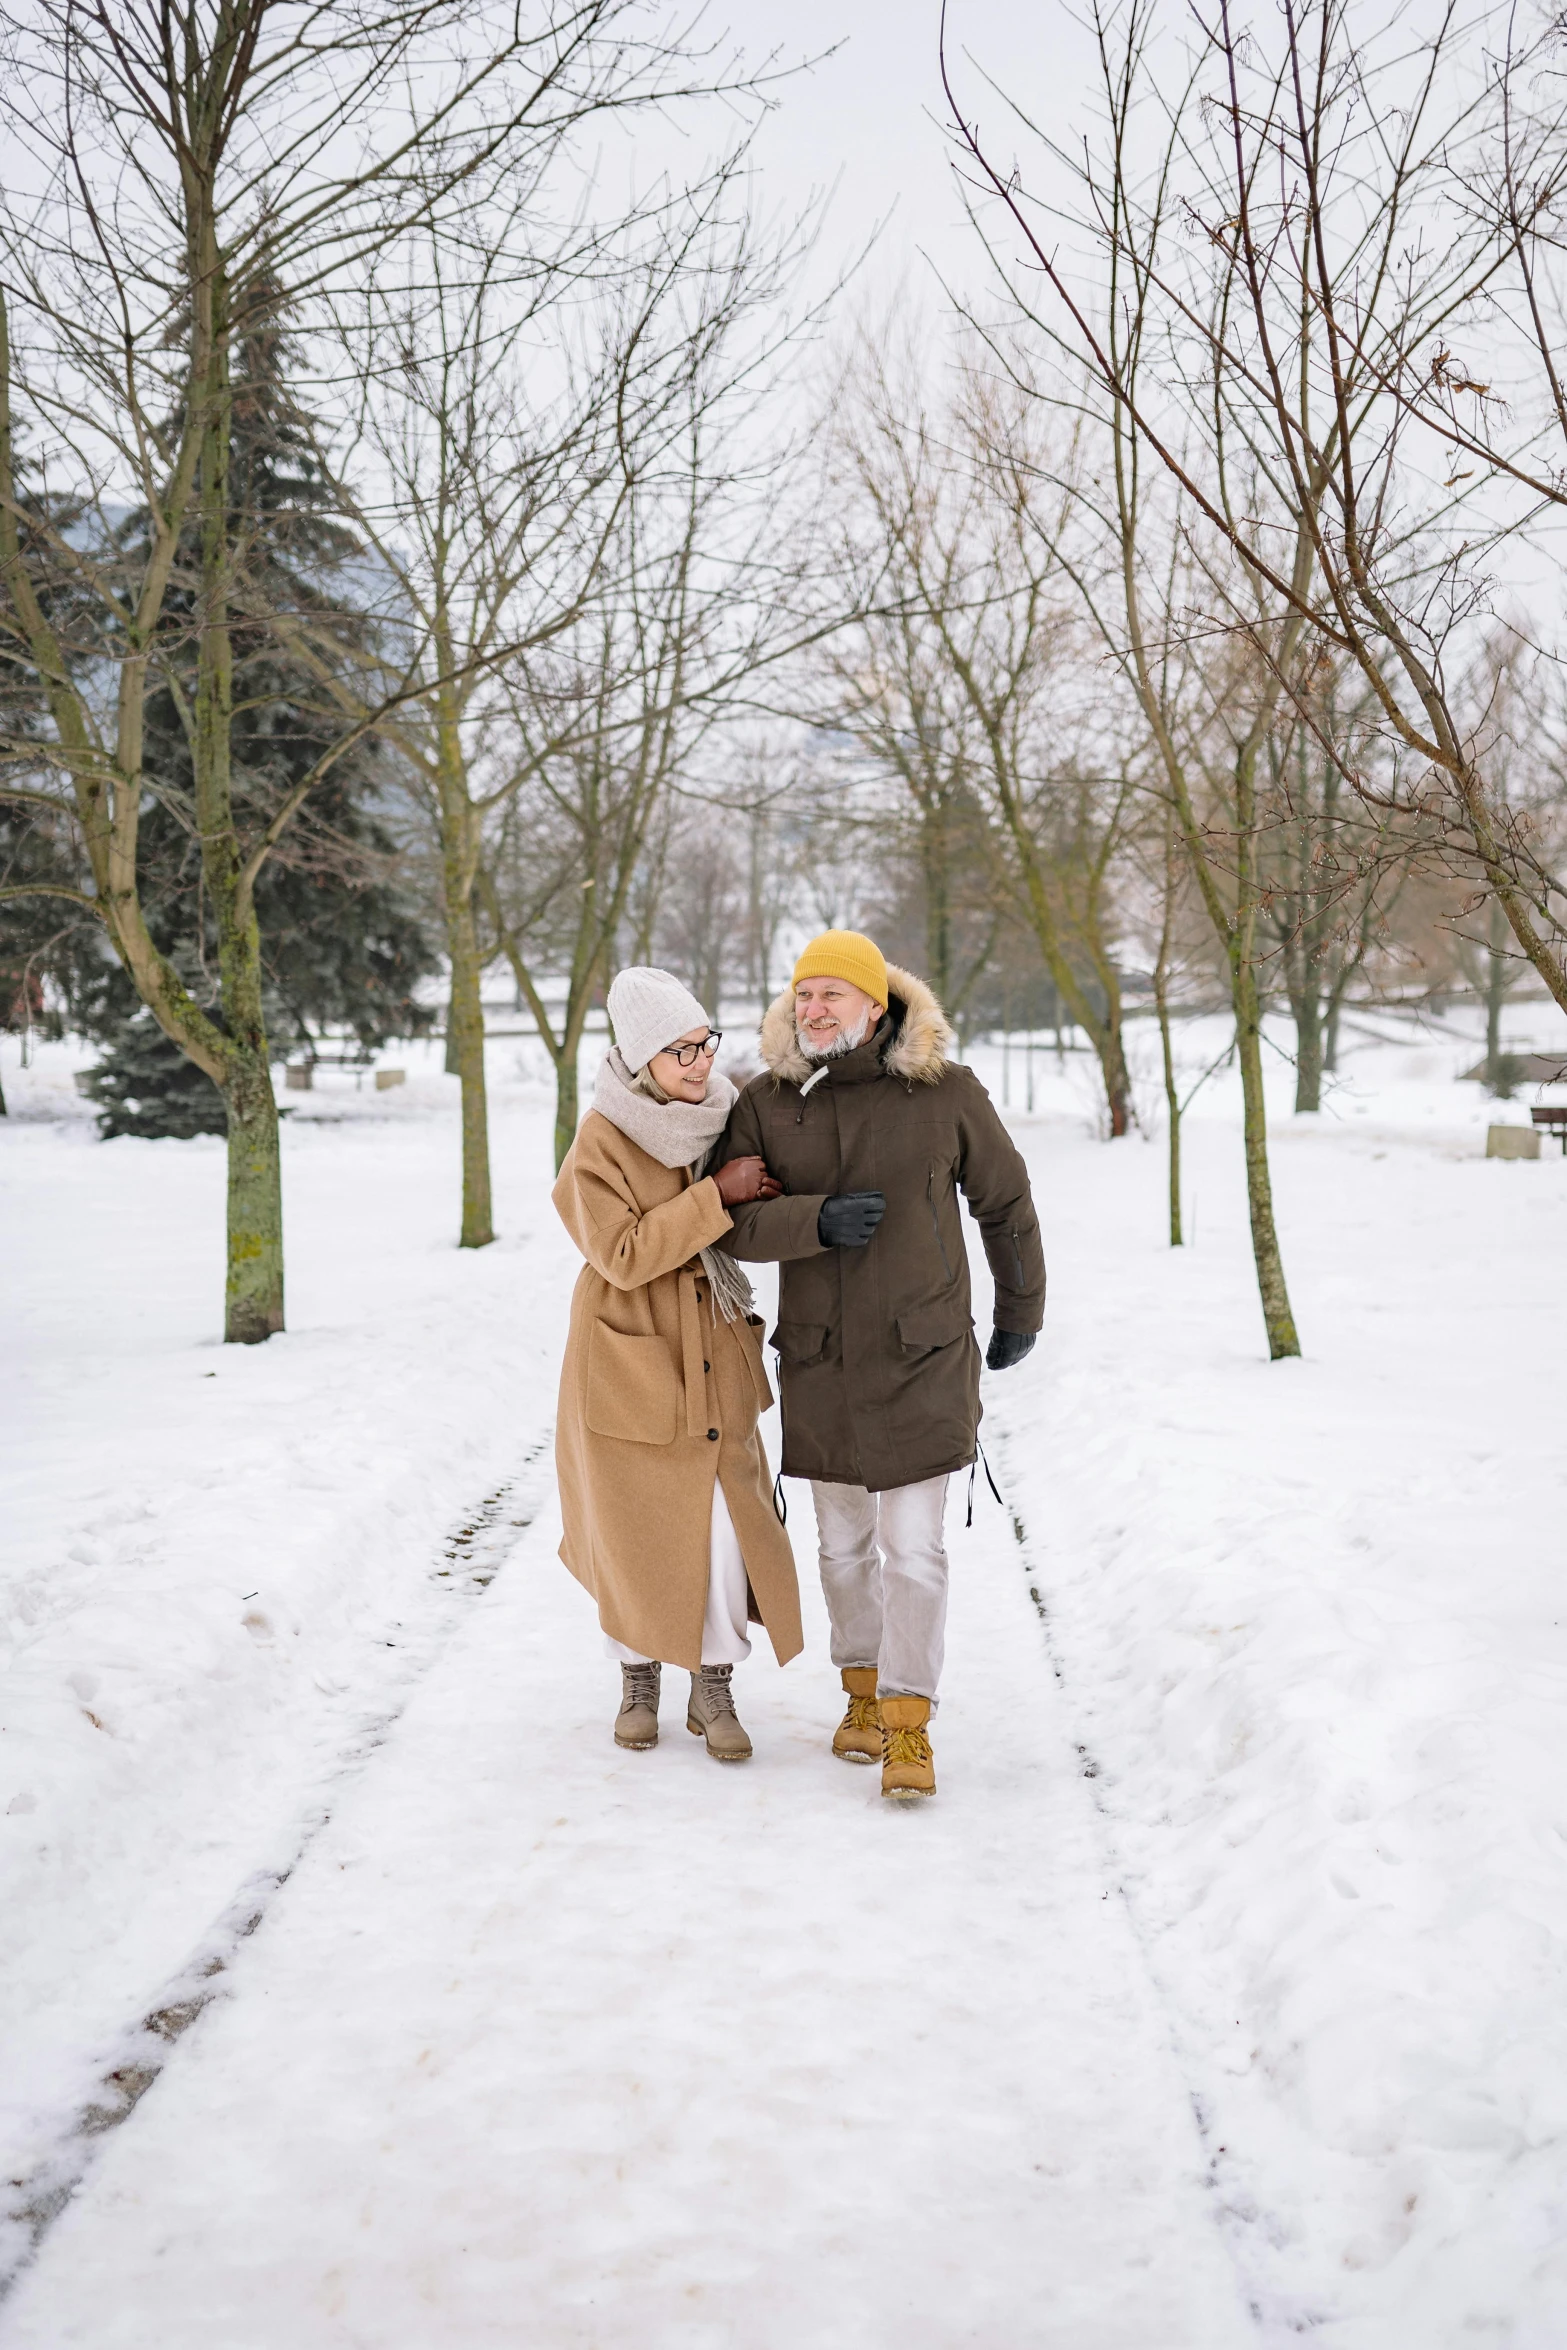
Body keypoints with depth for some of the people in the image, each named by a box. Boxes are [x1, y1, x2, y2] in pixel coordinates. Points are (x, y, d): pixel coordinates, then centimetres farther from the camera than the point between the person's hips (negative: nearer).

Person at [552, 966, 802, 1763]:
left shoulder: (724, 1116, 2)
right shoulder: (600, 1142, -14)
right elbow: (624, 1255, -23)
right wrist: (716, 1195, -24)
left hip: (712, 1359, 4)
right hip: (629, 1364, -4)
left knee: (726, 1521, -2)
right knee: (635, 1530, 8)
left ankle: (714, 1691, 14)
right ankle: (638, 1682, 29)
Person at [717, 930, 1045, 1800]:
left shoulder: (944, 1092, -7)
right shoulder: (766, 1102, -2)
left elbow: (1004, 1200, 6)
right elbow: (738, 1222, -8)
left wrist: (1020, 1310, 13)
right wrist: (817, 1219, -26)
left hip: (921, 1360, -3)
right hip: (818, 1362, 3)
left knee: (912, 1546, -6)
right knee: (844, 1539, 15)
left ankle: (908, 1726, 2)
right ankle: (863, 1690, 33)